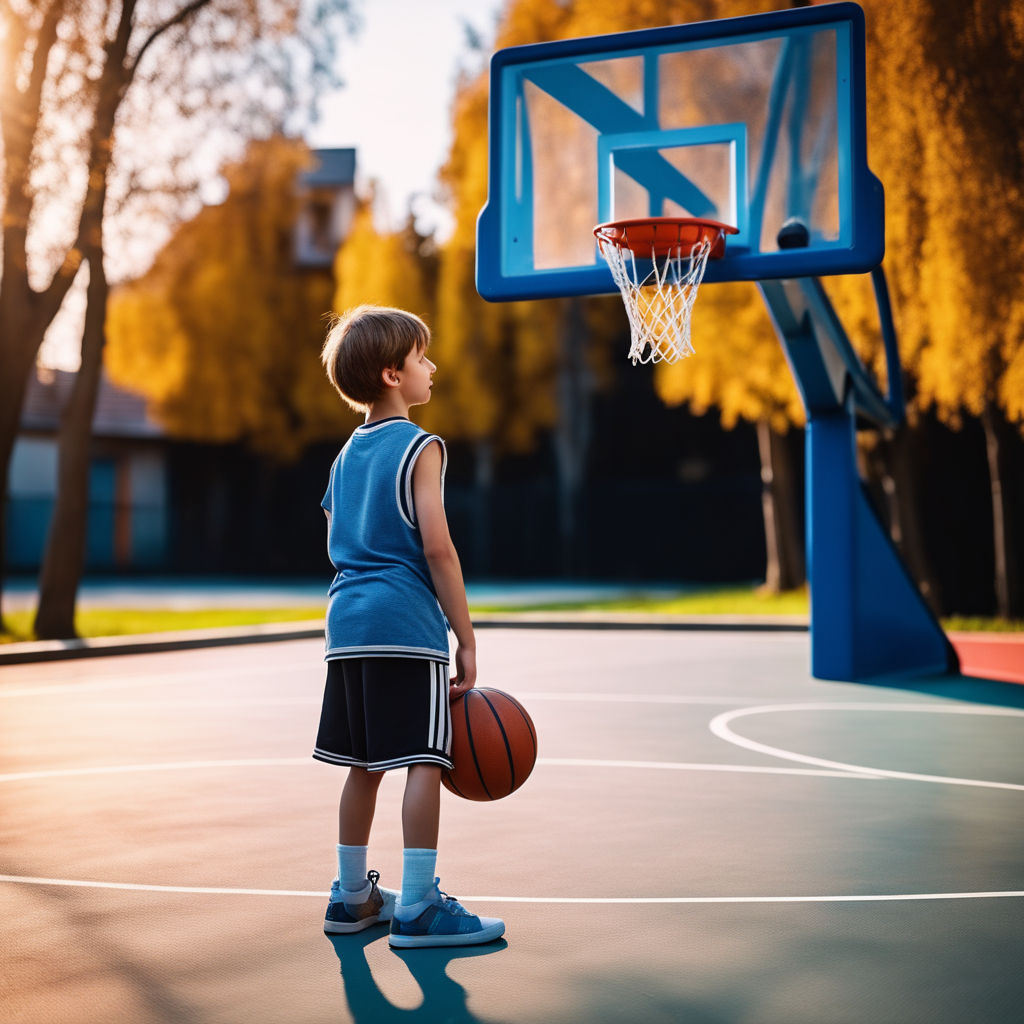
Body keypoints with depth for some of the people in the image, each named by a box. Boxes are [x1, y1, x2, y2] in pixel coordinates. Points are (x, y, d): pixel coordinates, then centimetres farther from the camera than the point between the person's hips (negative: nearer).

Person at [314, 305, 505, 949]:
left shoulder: (348, 453, 18)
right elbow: (436, 547, -12)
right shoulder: (420, 447, -6)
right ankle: (418, 906, -5)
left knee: (365, 764, 15)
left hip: (349, 624, 8)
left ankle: (353, 896, 23)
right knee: (424, 762, -5)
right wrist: (467, 640, -10)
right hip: (407, 627, -8)